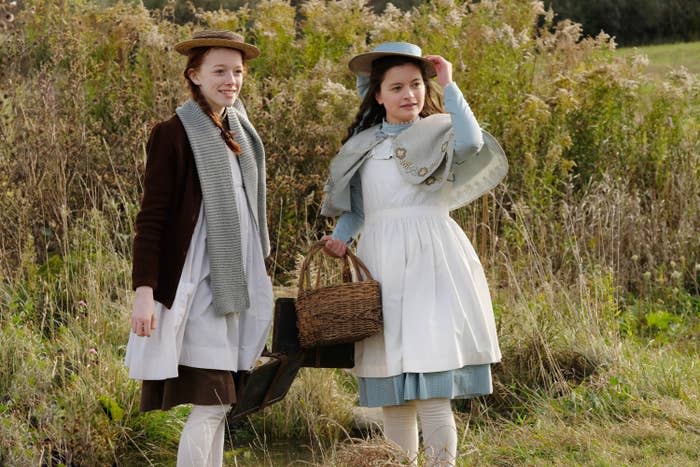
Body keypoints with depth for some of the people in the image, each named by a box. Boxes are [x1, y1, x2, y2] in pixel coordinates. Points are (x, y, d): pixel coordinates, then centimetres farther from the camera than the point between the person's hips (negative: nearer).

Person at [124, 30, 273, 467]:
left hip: (234, 284, 7)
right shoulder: (175, 134, -9)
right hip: (196, 286, -7)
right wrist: (144, 290, -19)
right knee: (210, 404, -11)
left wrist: (259, 283, 21)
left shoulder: (240, 133, 14)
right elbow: (151, 219, -11)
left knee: (219, 403, 8)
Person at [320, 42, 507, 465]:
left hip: (428, 260, -4)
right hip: (379, 261, 4)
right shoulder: (363, 145, 15)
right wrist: (340, 238, 2)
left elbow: (472, 142, -20)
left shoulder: (440, 132, 3)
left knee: (430, 372, -13)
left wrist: (448, 85, -13)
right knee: (391, 381, 5)